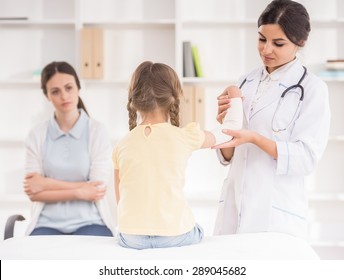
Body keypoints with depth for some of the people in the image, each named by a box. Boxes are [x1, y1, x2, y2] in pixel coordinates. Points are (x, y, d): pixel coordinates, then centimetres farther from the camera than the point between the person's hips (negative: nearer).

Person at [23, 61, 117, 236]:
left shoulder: (97, 131, -1)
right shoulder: (37, 135, 4)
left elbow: (98, 188, -8)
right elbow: (33, 192, -2)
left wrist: (47, 184, -5)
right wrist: (79, 192, -12)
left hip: (90, 223, -1)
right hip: (49, 224, 2)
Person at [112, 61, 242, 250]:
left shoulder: (122, 145, 4)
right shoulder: (183, 137, -2)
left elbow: (121, 200, 9)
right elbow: (232, 128, 14)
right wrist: (235, 100, 33)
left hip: (131, 237, 2)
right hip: (175, 235, -2)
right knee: (197, 232, 30)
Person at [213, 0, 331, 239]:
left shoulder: (312, 88, -7)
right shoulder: (248, 81, 9)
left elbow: (307, 158, -14)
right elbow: (229, 157, 10)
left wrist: (254, 138, -23)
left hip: (277, 214, -5)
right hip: (234, 207, 5)